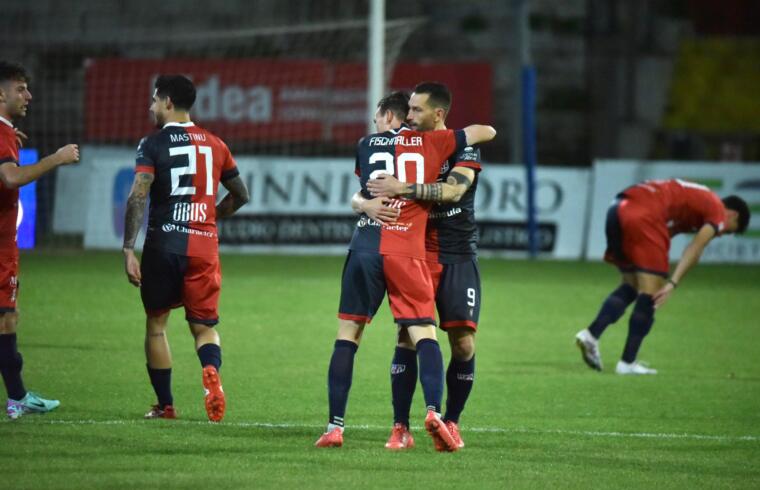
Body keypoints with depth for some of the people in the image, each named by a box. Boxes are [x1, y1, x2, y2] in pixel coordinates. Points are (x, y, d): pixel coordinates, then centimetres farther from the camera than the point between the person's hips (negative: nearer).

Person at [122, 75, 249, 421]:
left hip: (163, 245, -3)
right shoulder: (214, 145, 10)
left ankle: (165, 405, 15)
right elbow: (240, 195, 20)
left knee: (156, 323, 14)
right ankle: (211, 371, -24)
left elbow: (138, 198, -16)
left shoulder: (153, 144, -4)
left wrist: (129, 250, -17)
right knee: (204, 325, 10)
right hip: (204, 245, 3)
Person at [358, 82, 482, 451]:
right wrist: (366, 203, -17)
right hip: (416, 252, 2)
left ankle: (451, 422, 11)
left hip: (458, 256, -2)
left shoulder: (462, 148, -3)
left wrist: (402, 188, -28)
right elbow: (360, 193, 7)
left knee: (463, 343, -6)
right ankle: (400, 428, -6)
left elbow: (453, 190, -23)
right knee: (407, 336, -9)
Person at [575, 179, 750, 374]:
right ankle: (627, 362, -2)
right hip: (643, 216, -9)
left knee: (631, 286, 20)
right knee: (650, 292, -1)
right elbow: (694, 250, -5)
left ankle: (591, 334, 5)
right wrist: (673, 284, -10)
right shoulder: (718, 212, 8)